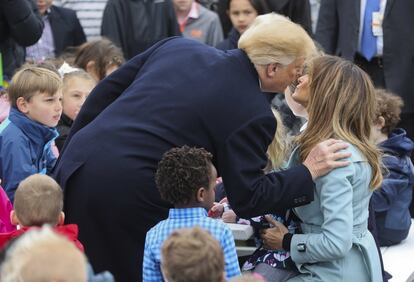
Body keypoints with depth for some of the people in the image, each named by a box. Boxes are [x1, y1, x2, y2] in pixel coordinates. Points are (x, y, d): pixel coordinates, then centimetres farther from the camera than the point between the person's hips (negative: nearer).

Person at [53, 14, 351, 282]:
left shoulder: (178, 46, 10)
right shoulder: (253, 114, -8)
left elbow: (105, 91, 14)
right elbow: (248, 200, -6)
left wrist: (72, 149, 22)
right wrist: (309, 172, 1)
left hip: (76, 162, 6)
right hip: (129, 195, -6)